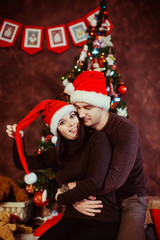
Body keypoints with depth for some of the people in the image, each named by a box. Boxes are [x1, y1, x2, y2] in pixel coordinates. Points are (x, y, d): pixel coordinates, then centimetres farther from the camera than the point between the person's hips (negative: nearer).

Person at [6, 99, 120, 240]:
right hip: (72, 219, 5)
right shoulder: (57, 153, 11)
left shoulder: (98, 139, -9)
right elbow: (23, 163, 24)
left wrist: (61, 198, -3)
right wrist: (18, 138, 8)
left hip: (102, 222, -5)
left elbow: (94, 183, -18)